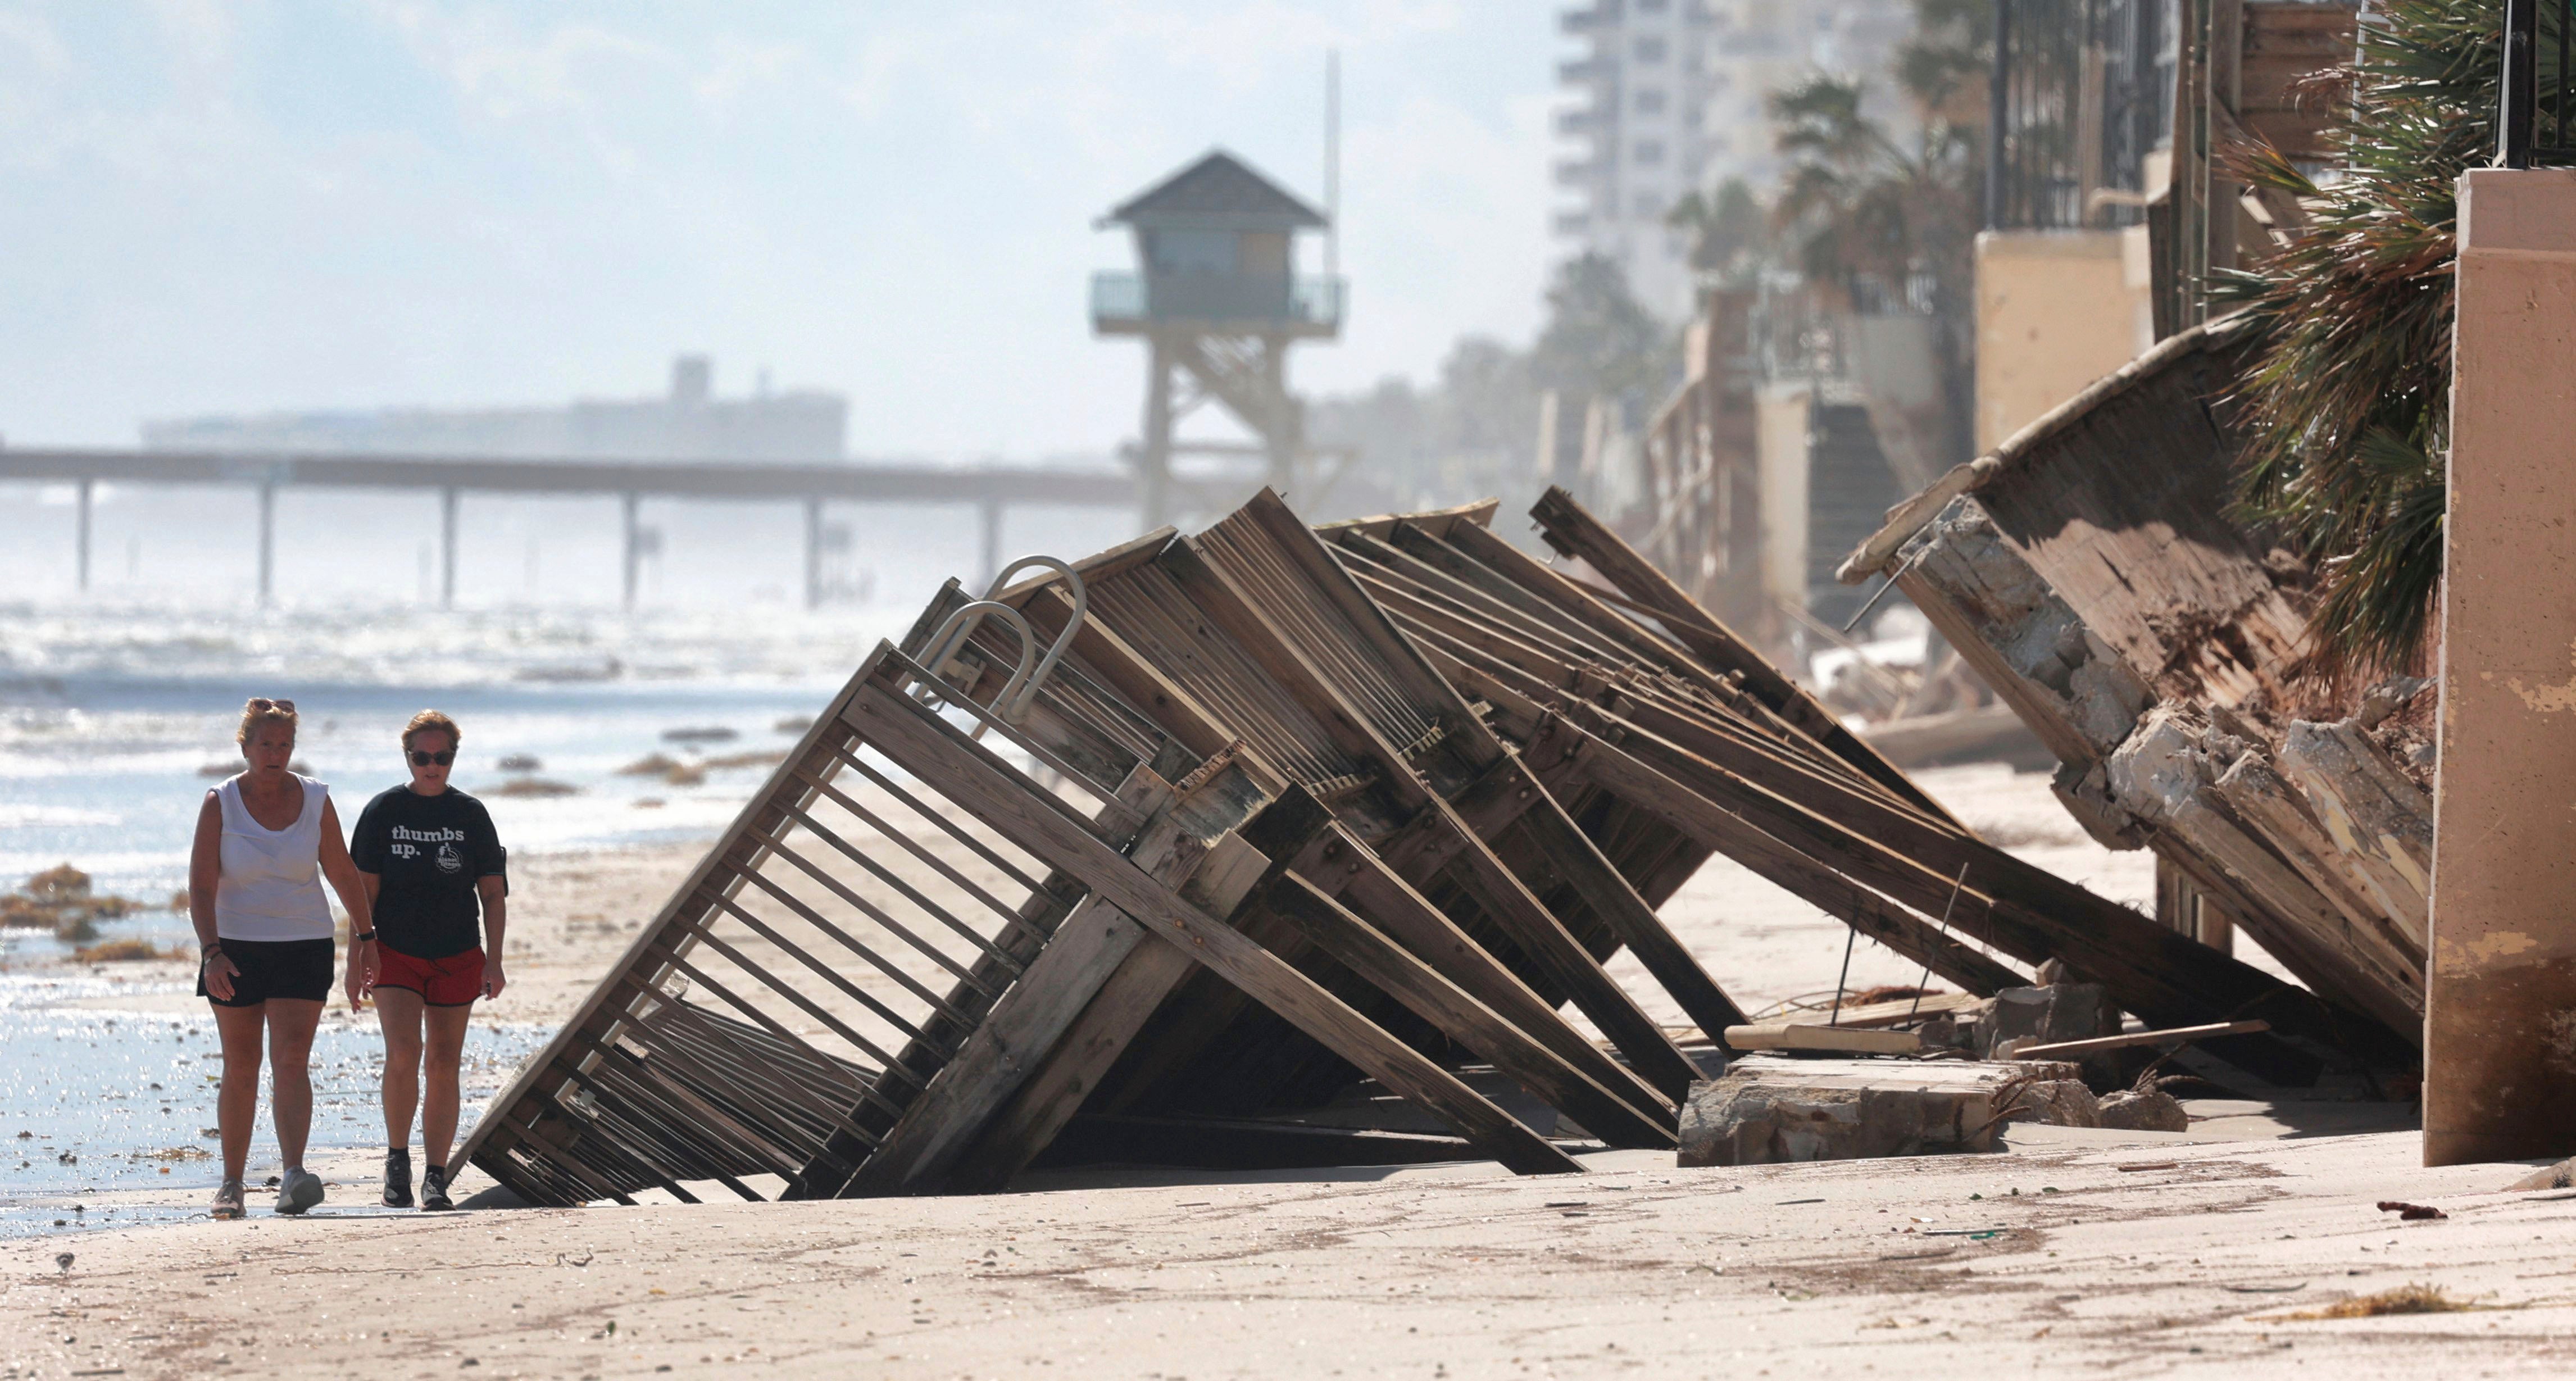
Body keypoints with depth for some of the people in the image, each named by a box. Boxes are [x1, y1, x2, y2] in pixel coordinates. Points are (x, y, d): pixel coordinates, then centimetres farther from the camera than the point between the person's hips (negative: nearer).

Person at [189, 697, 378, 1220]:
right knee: (241, 1069, 6)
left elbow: (343, 874, 12)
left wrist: (365, 936, 16)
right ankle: (231, 1183, 18)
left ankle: (293, 1176, -27)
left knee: (291, 1060, -14)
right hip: (236, 948, 0)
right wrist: (210, 952, -21)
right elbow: (201, 886, -9)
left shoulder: (314, 800, 1)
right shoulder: (221, 804, -4)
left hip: (304, 947, 0)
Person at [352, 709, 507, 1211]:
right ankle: (397, 1157, -2)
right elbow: (364, 888, 1)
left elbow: (493, 892, 7)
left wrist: (493, 961, -1)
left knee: (443, 1067, 2)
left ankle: (436, 1179, 9)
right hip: (396, 954, -2)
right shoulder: (383, 812, 0)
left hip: (458, 958, 2)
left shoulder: (471, 815, 5)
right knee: (403, 1054, -19)